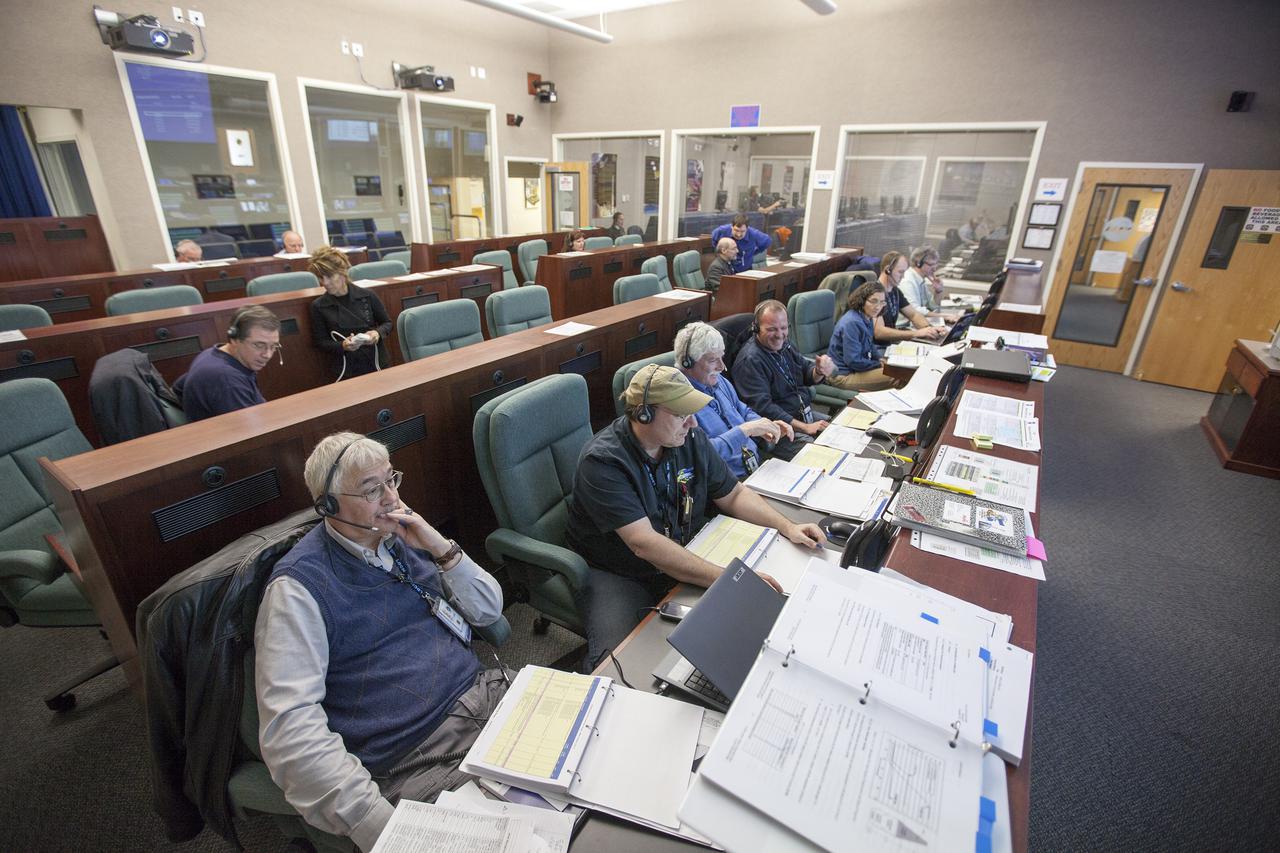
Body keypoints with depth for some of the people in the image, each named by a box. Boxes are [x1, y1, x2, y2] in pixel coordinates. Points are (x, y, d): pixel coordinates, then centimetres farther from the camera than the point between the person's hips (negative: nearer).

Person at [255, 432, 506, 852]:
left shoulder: (404, 534, 9)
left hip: (488, 692, 6)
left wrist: (442, 549, -7)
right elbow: (289, 724, -17)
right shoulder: (300, 585, -10)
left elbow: (488, 611, 9)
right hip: (416, 761, -6)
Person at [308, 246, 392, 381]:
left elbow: (387, 323, 7)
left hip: (377, 364, 1)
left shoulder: (368, 296, -3)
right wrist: (342, 346, -16)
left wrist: (378, 333, -14)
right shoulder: (318, 306, -2)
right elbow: (319, 342, 2)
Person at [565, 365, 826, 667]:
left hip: (685, 560, 6)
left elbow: (734, 495, 8)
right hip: (617, 575, -6)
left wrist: (787, 526, -8)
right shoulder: (603, 461, -25)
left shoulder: (691, 439, -3)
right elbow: (644, 544, -33)